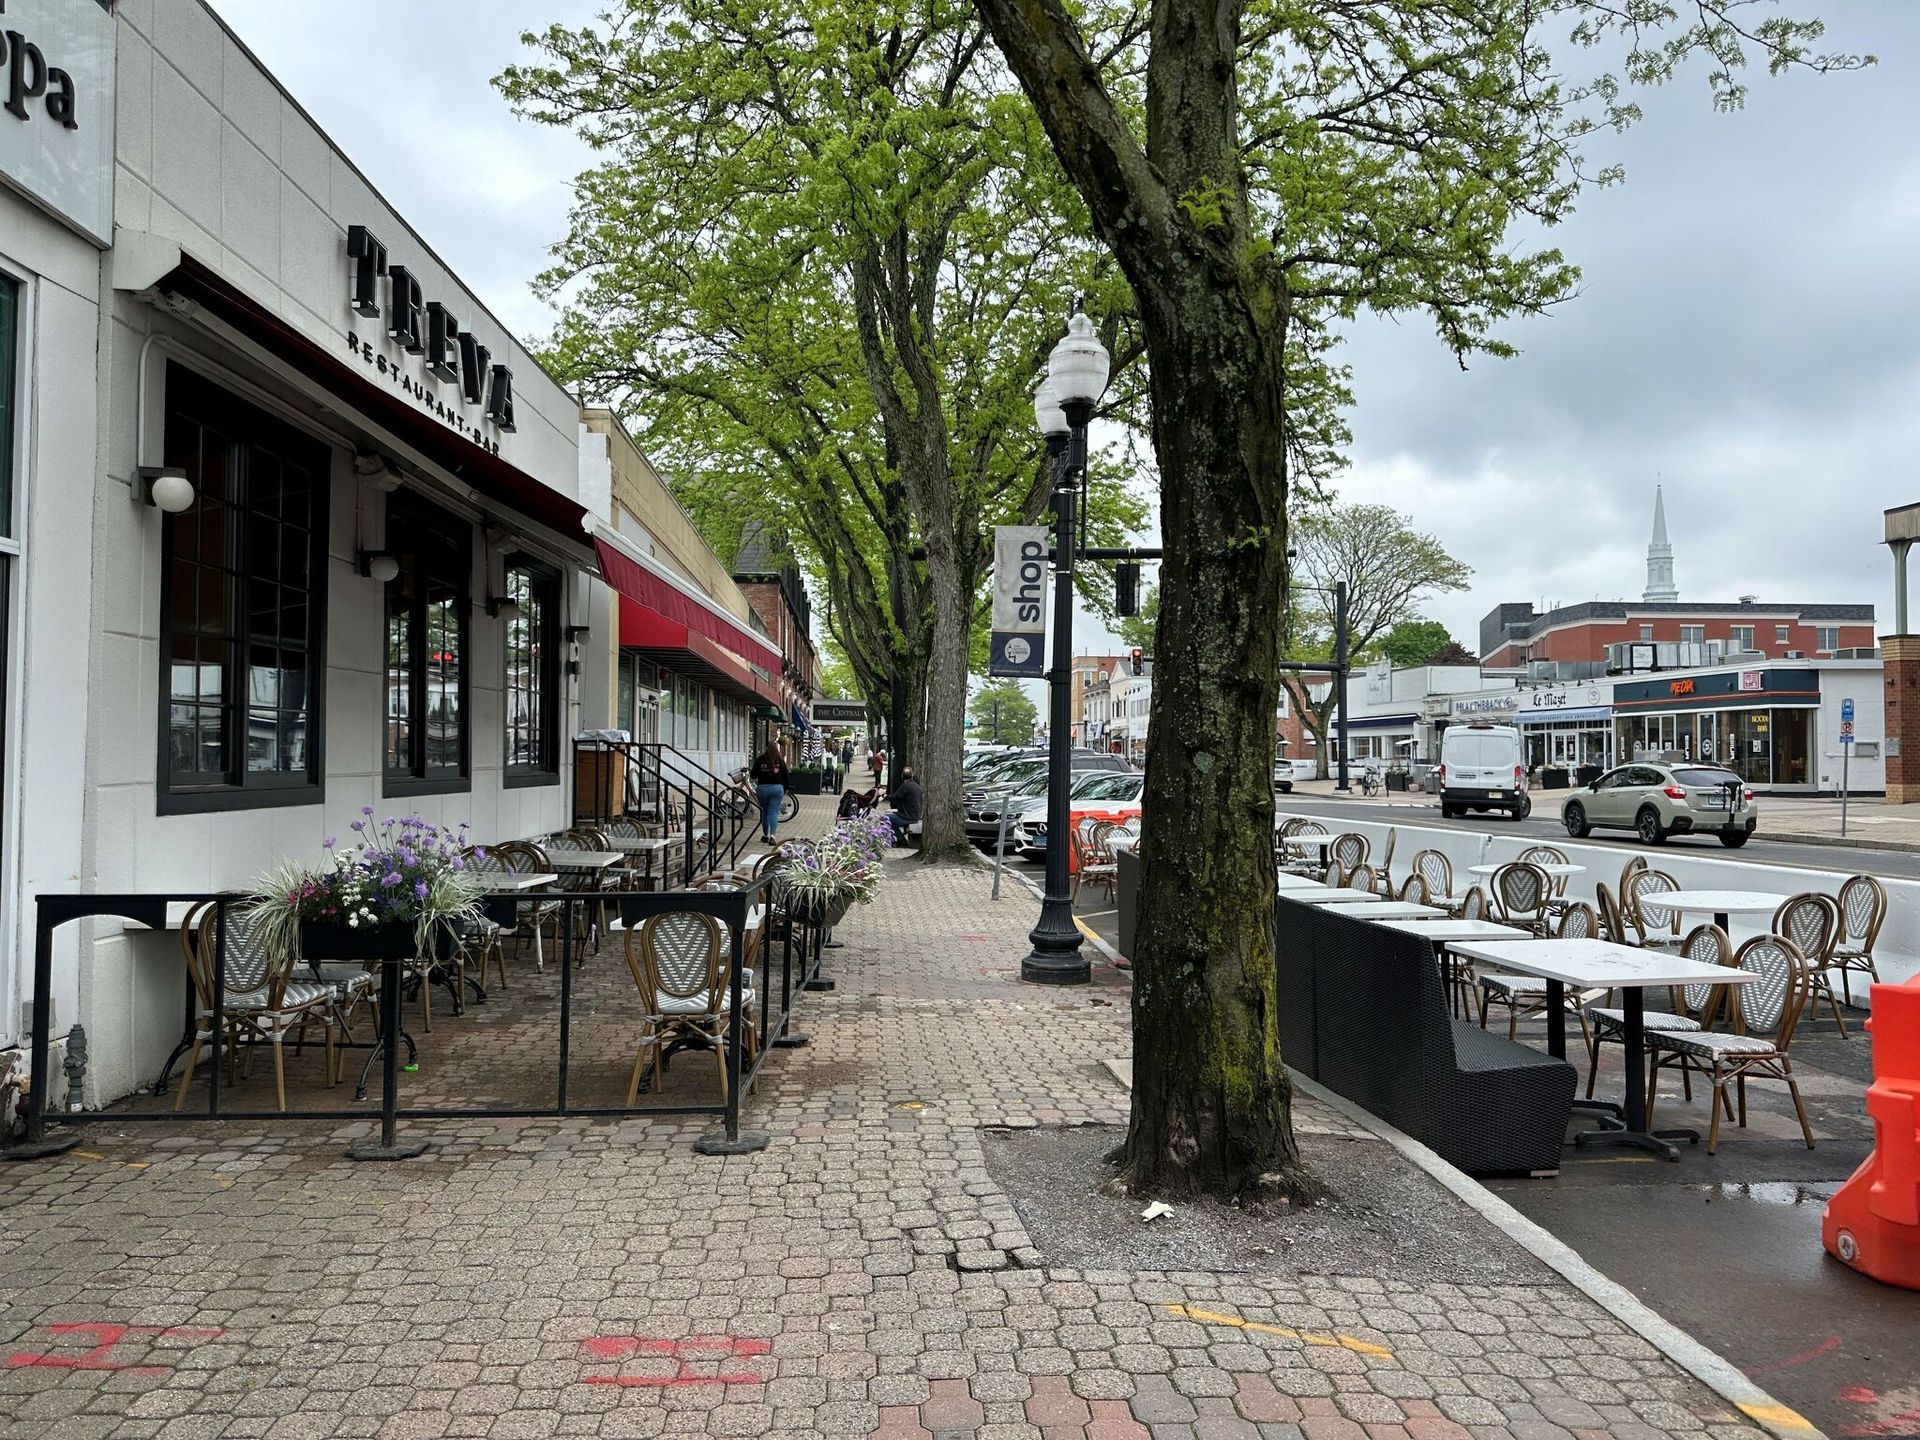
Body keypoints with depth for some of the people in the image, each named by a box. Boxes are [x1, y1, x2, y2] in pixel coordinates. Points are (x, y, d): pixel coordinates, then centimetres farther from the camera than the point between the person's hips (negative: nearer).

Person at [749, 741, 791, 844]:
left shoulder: (760, 760, -3)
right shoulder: (780, 760, -2)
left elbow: (753, 775, 2)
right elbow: (786, 775, 2)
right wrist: (786, 789, 17)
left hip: (762, 788, 1)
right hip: (777, 788, 0)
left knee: (764, 812, 15)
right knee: (774, 813, -1)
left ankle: (765, 835, 24)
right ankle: (772, 835, -16)